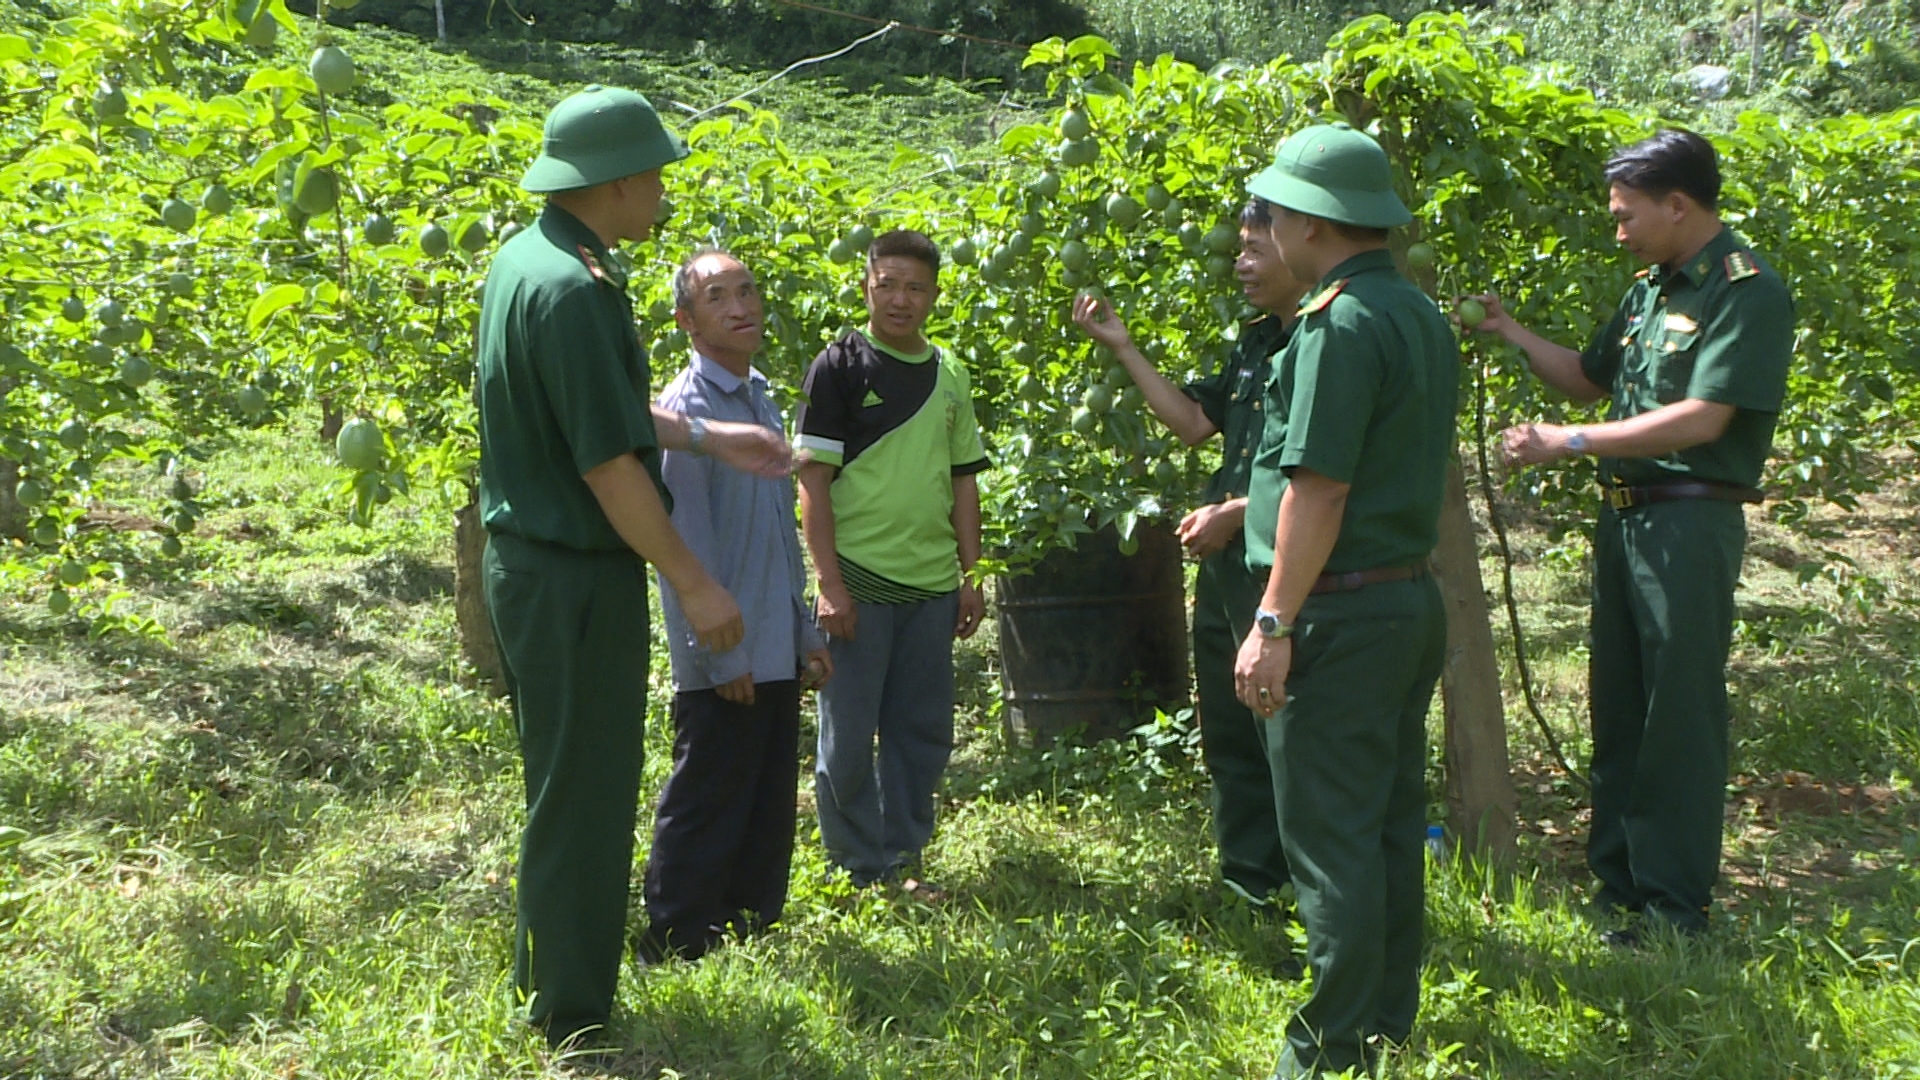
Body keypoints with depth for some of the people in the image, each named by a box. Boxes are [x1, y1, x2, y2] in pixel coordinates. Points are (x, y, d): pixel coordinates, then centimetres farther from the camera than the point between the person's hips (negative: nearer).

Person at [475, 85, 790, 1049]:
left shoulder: (523, 259, 9)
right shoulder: (572, 289, -22)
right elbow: (607, 461, -23)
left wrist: (711, 437, 19)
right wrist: (693, 582, -16)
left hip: (529, 561, 10)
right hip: (576, 577, -10)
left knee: (565, 785, 22)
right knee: (584, 798, 2)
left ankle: (545, 976, 37)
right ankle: (574, 1022, 15)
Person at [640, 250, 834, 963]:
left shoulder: (764, 404, 14)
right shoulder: (686, 407, -12)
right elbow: (683, 543, -15)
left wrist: (806, 632, 18)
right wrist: (719, 653, -16)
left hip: (776, 657, 8)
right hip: (725, 663, -8)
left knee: (769, 811, 15)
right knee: (703, 811, 1)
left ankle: (754, 929, 26)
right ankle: (675, 951, 12)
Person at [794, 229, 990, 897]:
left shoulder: (949, 377, 13)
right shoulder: (841, 366, -3)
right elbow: (813, 477, -7)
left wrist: (971, 576, 11)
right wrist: (829, 581, -13)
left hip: (932, 586, 5)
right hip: (859, 582, -5)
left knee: (924, 734, 10)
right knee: (847, 738, 1)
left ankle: (902, 861, 22)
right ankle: (860, 869, 13)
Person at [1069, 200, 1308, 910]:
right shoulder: (1255, 343, 15)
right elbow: (1196, 421, 19)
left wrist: (1234, 513, -17)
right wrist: (1122, 347, 16)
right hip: (1223, 569, 10)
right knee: (1228, 738, 17)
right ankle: (1248, 881, 29)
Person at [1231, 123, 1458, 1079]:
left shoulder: (1340, 325, -17)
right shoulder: (1420, 313, 13)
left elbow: (1319, 489, -21)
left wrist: (1274, 623, -18)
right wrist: (1239, 508, 26)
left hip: (1341, 613, -10)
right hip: (1412, 598, 10)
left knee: (1329, 838, -2)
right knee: (1390, 823, 17)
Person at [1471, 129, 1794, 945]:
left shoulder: (1748, 290, -12)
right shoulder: (1647, 290, 15)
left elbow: (1703, 418, -20)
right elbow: (1588, 380, 26)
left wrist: (1573, 442, -21)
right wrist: (1511, 332, 12)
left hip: (1690, 521, -9)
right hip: (1623, 514, 9)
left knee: (1679, 713, -3)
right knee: (1617, 706, 14)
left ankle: (1675, 906, 6)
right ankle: (1616, 878, 26)